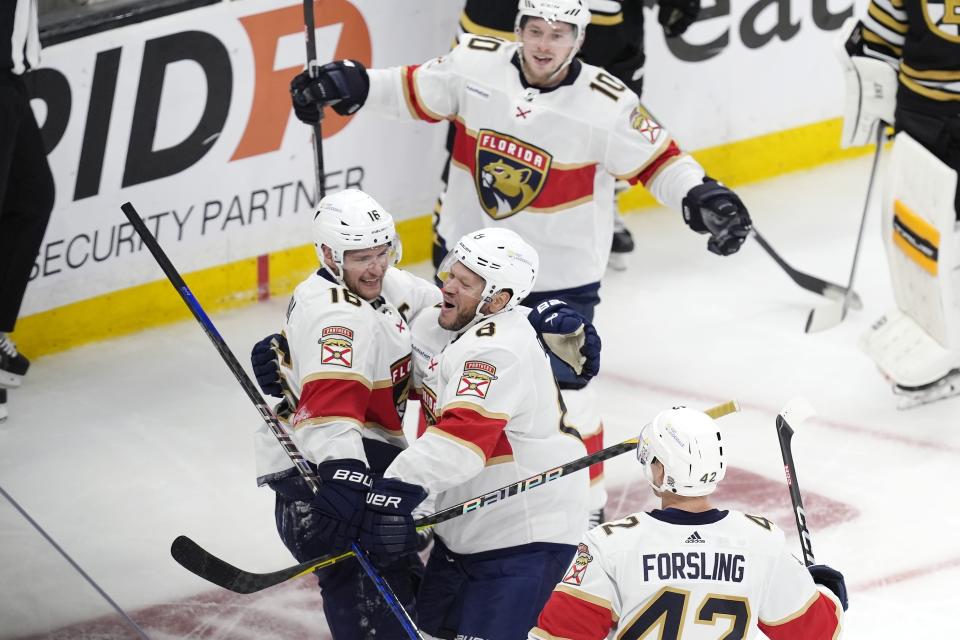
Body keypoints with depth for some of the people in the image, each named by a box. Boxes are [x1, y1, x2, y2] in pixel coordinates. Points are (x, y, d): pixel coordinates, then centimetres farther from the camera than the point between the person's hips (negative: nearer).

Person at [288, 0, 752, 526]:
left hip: (560, 272, -4)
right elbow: (414, 91, 1)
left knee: (563, 390, -3)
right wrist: (347, 84, -9)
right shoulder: (475, 63, -13)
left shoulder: (606, 104, -20)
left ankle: (587, 506, 16)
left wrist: (701, 197, -27)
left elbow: (656, 159, -12)